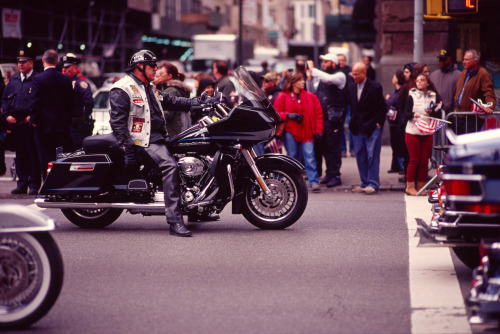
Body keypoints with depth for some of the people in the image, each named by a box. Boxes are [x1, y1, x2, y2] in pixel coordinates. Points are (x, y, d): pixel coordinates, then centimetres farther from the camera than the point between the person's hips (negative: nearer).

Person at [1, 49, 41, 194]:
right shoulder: (13, 79, 17)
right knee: (19, 154, 9)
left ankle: (34, 185, 0)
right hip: (15, 121, 6)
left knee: (33, 154, -4)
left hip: (31, 122, -5)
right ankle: (22, 184, 15)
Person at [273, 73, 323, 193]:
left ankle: (314, 183, -11)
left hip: (307, 132, 1)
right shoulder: (283, 96, 4)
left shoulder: (311, 97, 10)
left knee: (309, 156, -9)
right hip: (290, 131, -1)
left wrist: (318, 130, 1)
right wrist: (288, 115, -14)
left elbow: (318, 114, 10)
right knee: (293, 156, 3)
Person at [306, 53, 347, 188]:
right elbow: (312, 91, 16)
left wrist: (313, 70, -20)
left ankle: (335, 175, 0)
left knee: (333, 147, -5)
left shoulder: (340, 76, -5)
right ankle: (329, 173, 18)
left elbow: (329, 79, -25)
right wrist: (310, 78, 0)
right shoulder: (321, 76, 16)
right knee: (323, 146, 9)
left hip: (334, 117, -7)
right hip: (322, 116, 7)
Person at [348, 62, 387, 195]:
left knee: (372, 155, -7)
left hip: (372, 127, -6)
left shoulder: (375, 87, -8)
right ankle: (365, 183, 15)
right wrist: (353, 122, 10)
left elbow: (383, 108, -5)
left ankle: (373, 184, -5)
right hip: (358, 128, 6)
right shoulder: (352, 87, 9)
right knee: (360, 156, 7)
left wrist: (378, 123, -9)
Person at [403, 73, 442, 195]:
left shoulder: (434, 97, 7)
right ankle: (410, 186, 5)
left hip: (427, 133, 2)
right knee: (414, 160, -3)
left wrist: (431, 112, -14)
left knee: (424, 161, 2)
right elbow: (405, 114, -4)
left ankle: (421, 187, 10)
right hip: (412, 133, -2)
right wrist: (413, 114, -24)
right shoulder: (412, 96, 1)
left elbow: (439, 114, 5)